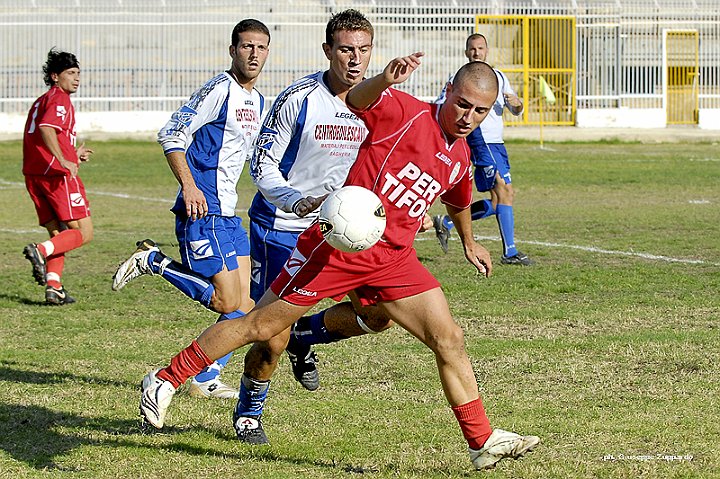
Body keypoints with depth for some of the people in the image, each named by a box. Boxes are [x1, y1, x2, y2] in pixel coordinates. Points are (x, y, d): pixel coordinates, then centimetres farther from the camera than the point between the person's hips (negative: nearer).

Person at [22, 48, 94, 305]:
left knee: (59, 234, 12)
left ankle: (54, 286, -2)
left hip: (33, 175, 9)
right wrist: (63, 161, -34)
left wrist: (73, 155, 38)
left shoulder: (40, 101, 24)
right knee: (84, 233, -6)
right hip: (57, 175, -9)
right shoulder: (60, 100, -5)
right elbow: (46, 129, -24)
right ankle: (41, 251, -27)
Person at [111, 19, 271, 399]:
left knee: (243, 303, 6)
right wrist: (189, 185, -23)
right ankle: (153, 262, 0)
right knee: (227, 302, -12)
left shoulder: (257, 101, 16)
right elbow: (171, 135, -15)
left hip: (228, 215, 9)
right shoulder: (219, 90, -11)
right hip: (203, 211, -9)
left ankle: (205, 379, 13)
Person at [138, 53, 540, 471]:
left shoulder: (461, 157, 11)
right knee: (260, 326, 0)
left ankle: (483, 442, 4)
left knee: (450, 340, -3)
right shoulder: (406, 112, -11)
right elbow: (356, 100, -32)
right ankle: (165, 380, 13)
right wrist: (385, 80, -53)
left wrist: (469, 241, 50)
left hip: (395, 259, 6)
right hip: (339, 245, -6)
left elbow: (458, 201, 35)